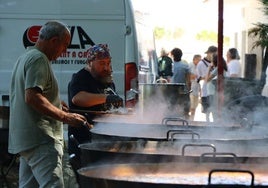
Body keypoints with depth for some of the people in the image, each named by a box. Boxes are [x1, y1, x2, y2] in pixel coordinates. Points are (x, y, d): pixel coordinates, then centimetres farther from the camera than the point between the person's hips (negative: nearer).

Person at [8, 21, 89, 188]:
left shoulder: (25, 57, 22)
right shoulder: (39, 59, -11)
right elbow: (32, 97, -23)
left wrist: (55, 104, 24)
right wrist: (66, 117, -23)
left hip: (23, 138, 11)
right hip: (40, 139, -11)